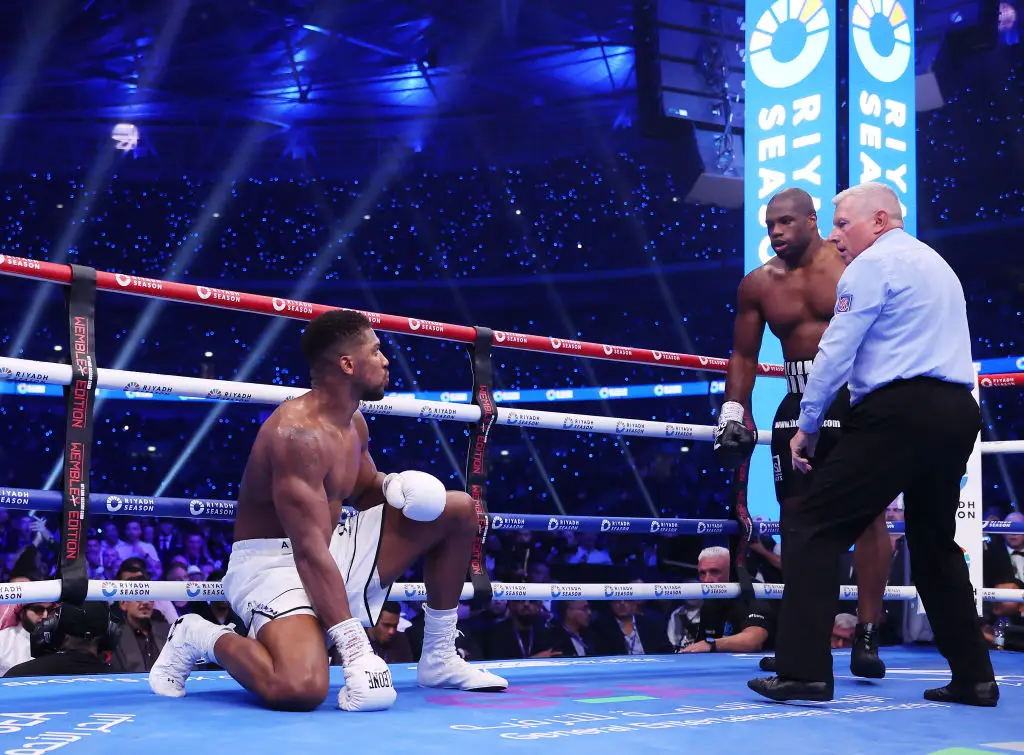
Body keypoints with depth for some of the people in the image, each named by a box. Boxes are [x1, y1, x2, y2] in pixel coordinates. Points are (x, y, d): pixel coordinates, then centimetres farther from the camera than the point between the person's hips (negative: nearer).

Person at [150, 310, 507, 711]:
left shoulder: (353, 422, 6)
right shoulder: (298, 433, -25)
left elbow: (363, 490, 24)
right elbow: (310, 551, -30)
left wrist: (395, 486, -3)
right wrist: (356, 652, -35)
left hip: (332, 550, 9)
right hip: (275, 562, -9)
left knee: (458, 510, 6)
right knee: (301, 688, -36)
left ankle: (439, 658, 12)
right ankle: (201, 636, -4)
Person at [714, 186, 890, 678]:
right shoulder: (758, 284, 7)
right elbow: (744, 355, 12)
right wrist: (734, 410, 2)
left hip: (856, 397, -4)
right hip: (798, 404, 4)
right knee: (795, 513, 5)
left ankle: (867, 636, -4)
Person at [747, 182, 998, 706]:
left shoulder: (873, 264, -2)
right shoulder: (936, 264, 25)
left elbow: (835, 353, -7)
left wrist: (807, 426, 1)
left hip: (900, 409, -9)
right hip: (958, 410, 9)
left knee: (813, 529, -6)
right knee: (934, 541, 20)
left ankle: (804, 672, -12)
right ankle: (973, 676, 19)